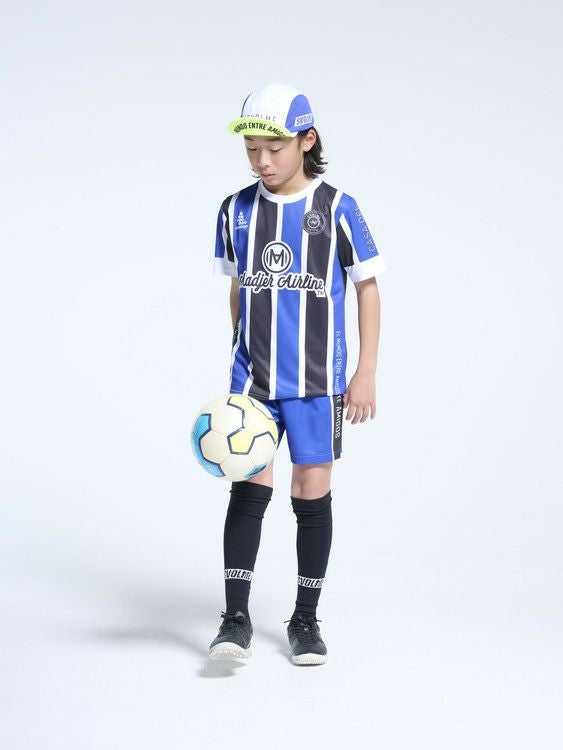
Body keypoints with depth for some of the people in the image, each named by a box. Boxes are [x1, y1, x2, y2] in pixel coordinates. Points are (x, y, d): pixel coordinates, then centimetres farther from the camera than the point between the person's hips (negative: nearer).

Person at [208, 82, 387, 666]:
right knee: (249, 485, -8)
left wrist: (366, 373, -2)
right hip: (252, 378, 1)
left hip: (316, 381, -1)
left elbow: (367, 288, 1)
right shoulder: (236, 211, 5)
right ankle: (235, 618, -3)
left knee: (313, 490, 3)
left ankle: (306, 619, 15)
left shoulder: (337, 209, -4)